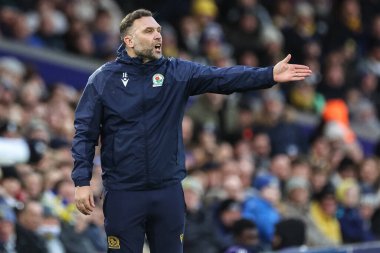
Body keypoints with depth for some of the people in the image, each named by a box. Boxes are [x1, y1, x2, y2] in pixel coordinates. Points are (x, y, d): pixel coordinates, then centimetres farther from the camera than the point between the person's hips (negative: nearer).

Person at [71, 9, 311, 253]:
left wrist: (270, 75, -21)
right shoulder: (104, 79, -2)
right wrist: (82, 182, -9)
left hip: (168, 192, 2)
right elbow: (85, 133, -1)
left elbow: (222, 77, -8)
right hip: (123, 194, -2)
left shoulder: (177, 73, 3)